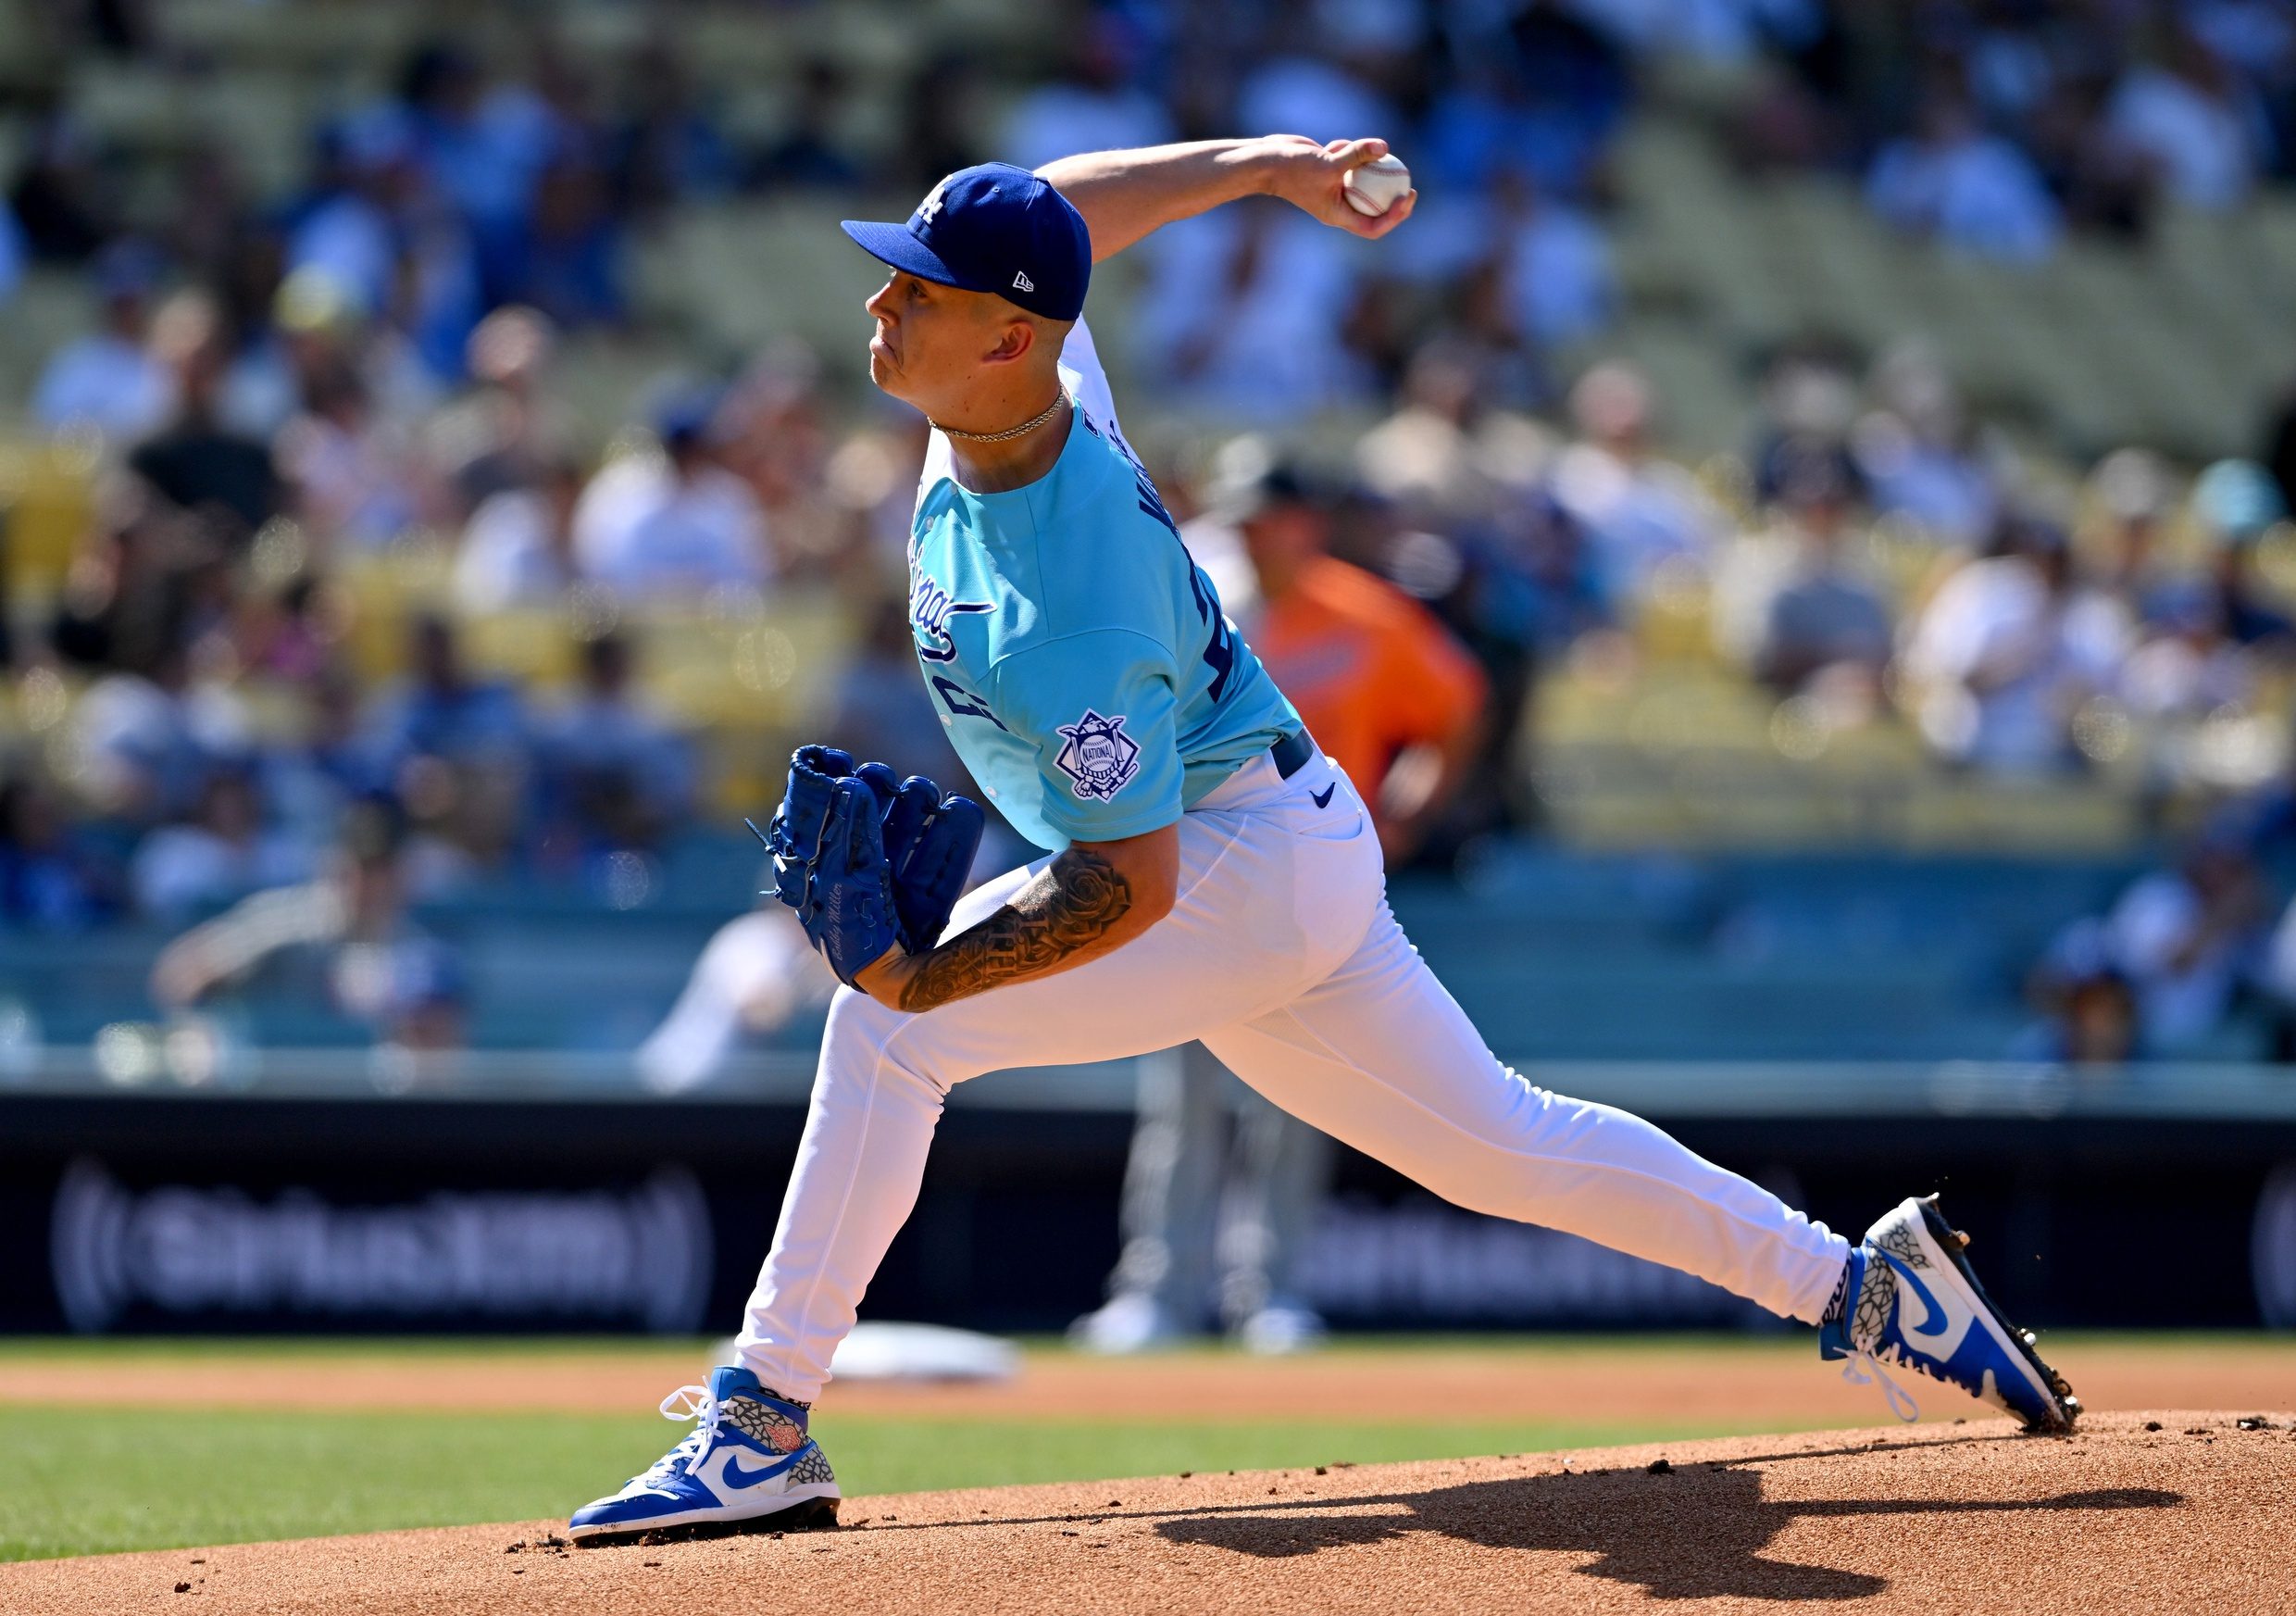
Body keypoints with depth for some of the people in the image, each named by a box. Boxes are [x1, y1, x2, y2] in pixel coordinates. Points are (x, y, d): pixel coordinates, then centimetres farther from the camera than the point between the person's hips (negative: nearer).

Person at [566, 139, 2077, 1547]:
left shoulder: (1068, 605, -33)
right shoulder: (1041, 376, -10)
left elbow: (1130, 886, -31)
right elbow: (1066, 202, 12)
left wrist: (916, 971, -34)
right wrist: (1268, 162, 17)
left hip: (1255, 863, -10)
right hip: (1285, 858, 10)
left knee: (897, 1019, -21)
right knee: (1497, 1144, 18)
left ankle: (764, 1427, -19)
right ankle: (1861, 1283, 23)